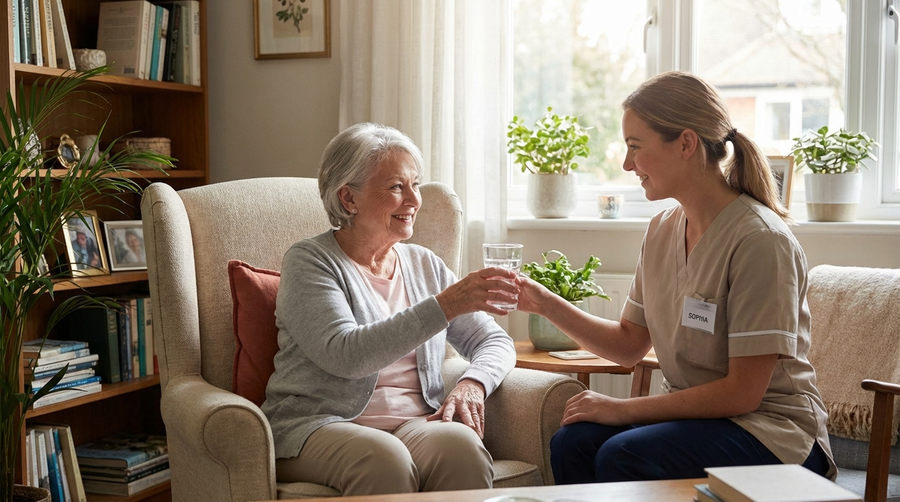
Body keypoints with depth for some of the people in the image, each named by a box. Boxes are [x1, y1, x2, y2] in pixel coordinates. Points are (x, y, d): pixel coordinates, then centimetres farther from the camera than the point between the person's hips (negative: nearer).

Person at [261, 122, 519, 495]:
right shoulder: (309, 261, -1)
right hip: (317, 423, -4)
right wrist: (445, 306, -24)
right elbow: (346, 355, -18)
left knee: (461, 445, -30)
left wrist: (472, 383, -7)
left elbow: (495, 342, 17)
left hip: (415, 422, 4)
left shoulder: (424, 265, 16)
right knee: (384, 459, -37)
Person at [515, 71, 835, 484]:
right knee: (571, 443, -22)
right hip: (691, 414, 6)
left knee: (621, 457, -30)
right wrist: (546, 304, -1)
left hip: (770, 432, -6)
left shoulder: (760, 240, -20)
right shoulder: (662, 230, 4)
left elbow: (742, 393, -19)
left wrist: (624, 409, -16)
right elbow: (630, 345, 10)